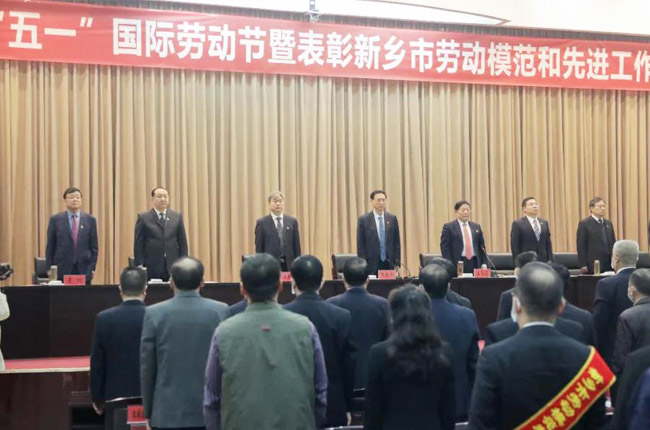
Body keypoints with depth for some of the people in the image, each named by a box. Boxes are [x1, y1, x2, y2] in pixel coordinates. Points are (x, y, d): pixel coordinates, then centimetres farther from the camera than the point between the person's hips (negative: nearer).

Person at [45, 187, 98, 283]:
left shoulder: (90, 220, 8)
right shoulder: (55, 219, 4)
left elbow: (94, 246, 9)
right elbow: (50, 246, 5)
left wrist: (92, 268, 2)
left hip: (84, 270, 1)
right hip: (62, 270, -1)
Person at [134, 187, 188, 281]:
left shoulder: (177, 217, 11)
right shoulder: (143, 217, 3)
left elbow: (182, 242, 11)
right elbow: (138, 244, 2)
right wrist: (140, 265, -5)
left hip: (172, 267, 2)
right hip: (151, 268, -2)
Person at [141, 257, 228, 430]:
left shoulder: (154, 314, -4)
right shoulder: (221, 311, -4)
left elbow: (146, 368, 0)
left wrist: (148, 411, 11)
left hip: (167, 413, 0)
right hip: (210, 411, 1)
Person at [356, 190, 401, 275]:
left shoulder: (392, 218, 7)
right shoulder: (363, 219, 0)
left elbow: (396, 242, 8)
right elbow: (360, 245, -1)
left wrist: (397, 263, 2)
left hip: (389, 264, 2)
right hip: (371, 265, -2)